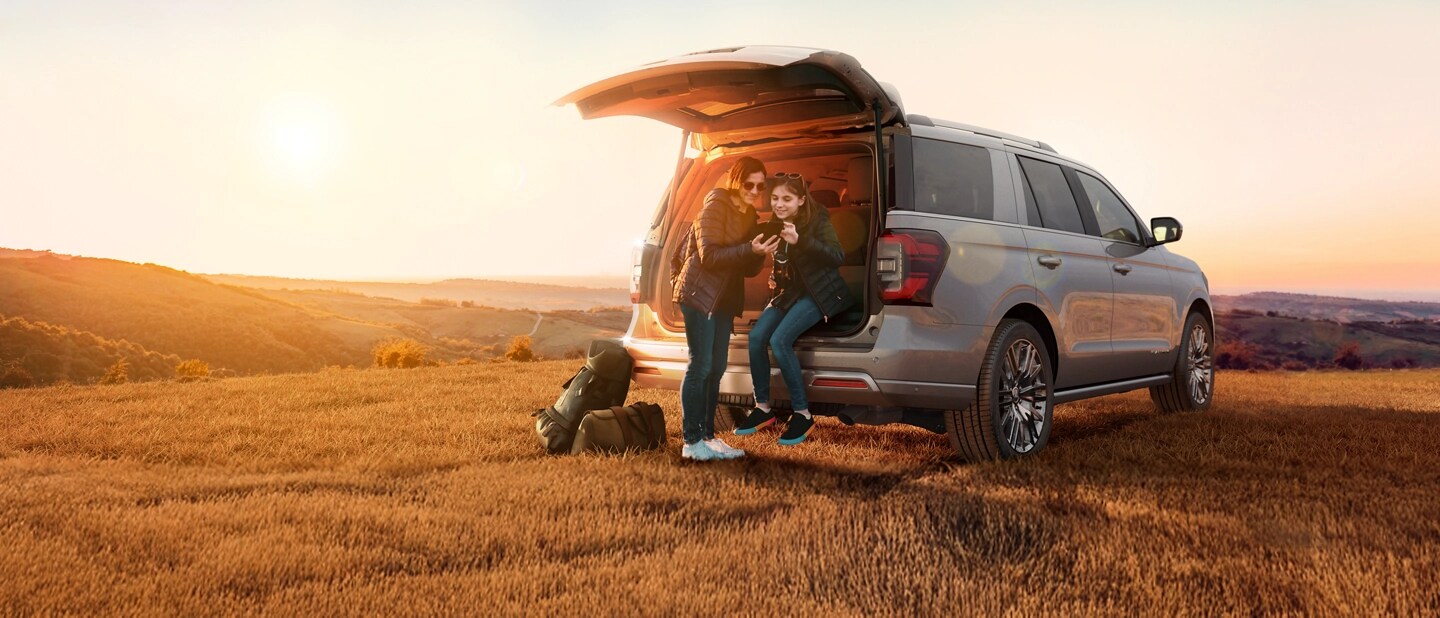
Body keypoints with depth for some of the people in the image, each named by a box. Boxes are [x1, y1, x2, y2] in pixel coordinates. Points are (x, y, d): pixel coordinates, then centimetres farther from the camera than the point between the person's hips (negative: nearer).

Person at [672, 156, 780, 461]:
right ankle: (692, 442, -5)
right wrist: (750, 249, -26)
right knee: (700, 366, -9)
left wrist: (761, 253, -9)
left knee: (716, 368, 8)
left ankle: (707, 436, 15)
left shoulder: (748, 215, 13)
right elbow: (708, 255, -18)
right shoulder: (717, 204, -10)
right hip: (699, 294, -8)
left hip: (724, 298, 8)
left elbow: (748, 269, 11)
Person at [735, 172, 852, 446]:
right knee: (757, 336, -15)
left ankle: (802, 414, -15)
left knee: (779, 340, -25)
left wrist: (800, 240, -36)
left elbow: (838, 256, -26)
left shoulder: (818, 219, -14)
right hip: (788, 292, 6)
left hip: (817, 293, -6)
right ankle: (763, 408, 0)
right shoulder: (773, 225, 3)